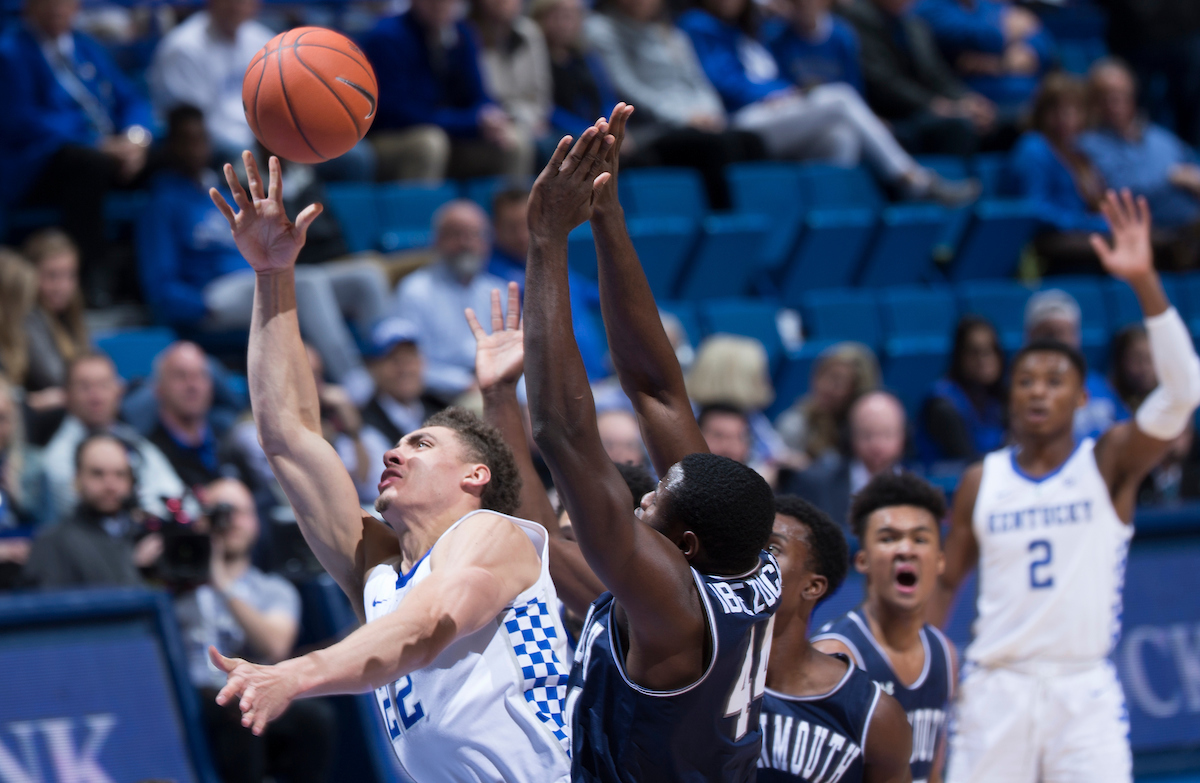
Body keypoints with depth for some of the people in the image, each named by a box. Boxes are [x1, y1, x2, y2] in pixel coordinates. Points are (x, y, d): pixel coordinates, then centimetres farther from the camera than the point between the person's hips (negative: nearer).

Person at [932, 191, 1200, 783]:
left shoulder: (1109, 464, -2)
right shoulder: (981, 483, 6)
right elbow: (945, 580, 15)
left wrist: (1145, 283, -27)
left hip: (1084, 689, -2)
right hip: (996, 687, 2)